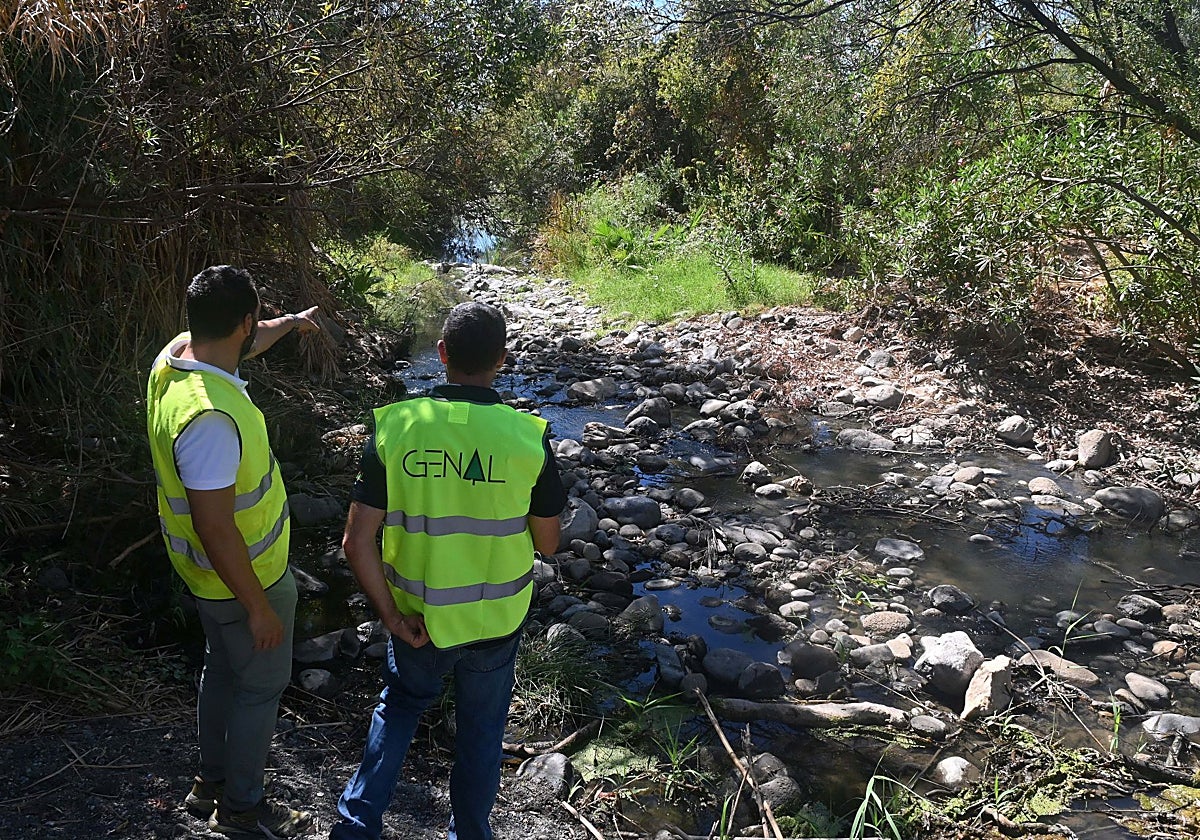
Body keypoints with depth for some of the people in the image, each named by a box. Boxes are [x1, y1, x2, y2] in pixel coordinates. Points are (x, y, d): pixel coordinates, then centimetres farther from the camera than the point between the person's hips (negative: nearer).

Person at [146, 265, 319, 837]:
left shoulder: (176, 354, -8)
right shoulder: (209, 418, -37)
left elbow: (243, 346, 16)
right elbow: (215, 530, -33)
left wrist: (291, 323, 34)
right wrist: (259, 608, -22)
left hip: (209, 572, 9)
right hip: (243, 578, -9)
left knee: (223, 670, 26)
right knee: (262, 687, 12)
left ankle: (212, 782, 45)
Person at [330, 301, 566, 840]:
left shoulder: (394, 427, -16)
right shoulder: (528, 436, -18)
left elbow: (357, 542, -16)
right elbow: (547, 545, -7)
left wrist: (390, 616, -5)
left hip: (417, 617, 1)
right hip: (496, 620, -1)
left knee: (401, 704, 29)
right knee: (481, 729, 23)